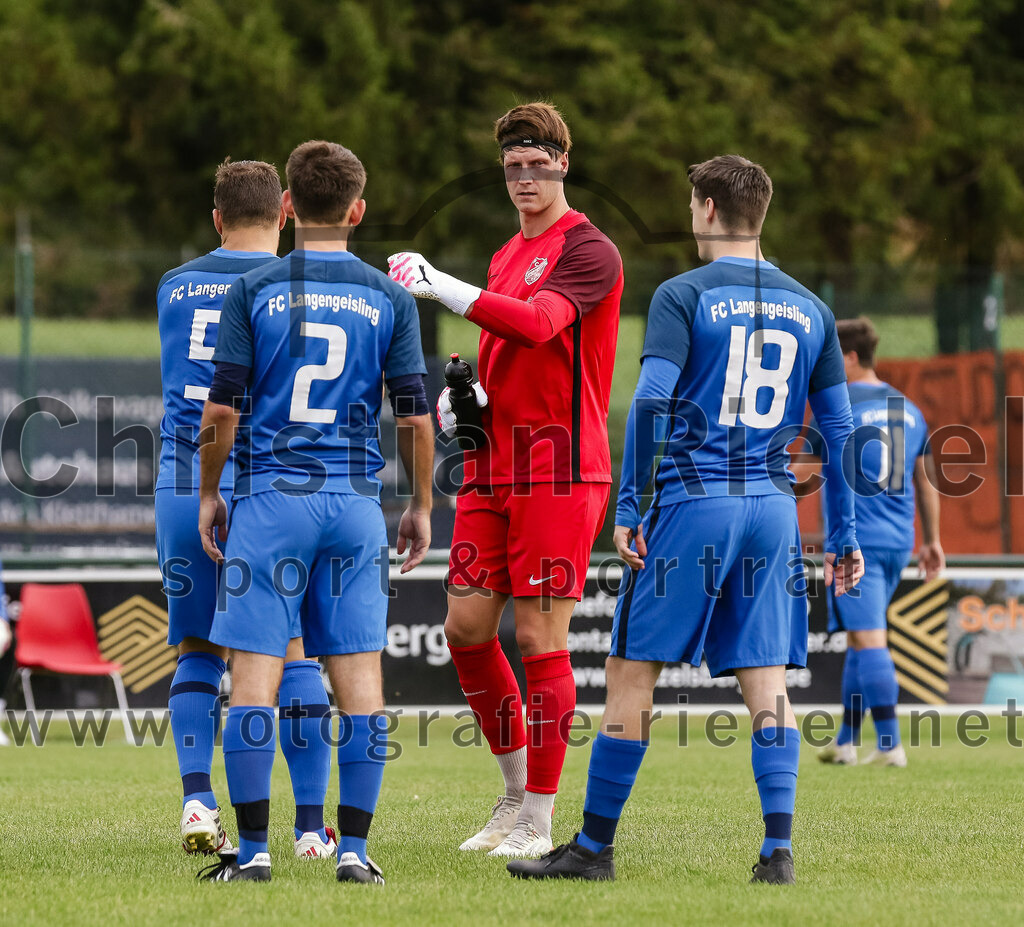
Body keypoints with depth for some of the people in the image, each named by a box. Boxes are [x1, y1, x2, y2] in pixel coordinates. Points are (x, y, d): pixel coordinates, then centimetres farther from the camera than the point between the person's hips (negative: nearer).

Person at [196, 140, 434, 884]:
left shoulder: (255, 291, -1)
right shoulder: (389, 298, 4)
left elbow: (222, 408, -3)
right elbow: (415, 416, 3)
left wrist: (208, 494, 10)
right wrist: (421, 507, 14)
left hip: (272, 496, -2)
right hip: (355, 501, 2)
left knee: (256, 672, 0)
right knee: (359, 673, 5)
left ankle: (254, 849, -2)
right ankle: (354, 849, 2)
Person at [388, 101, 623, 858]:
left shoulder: (588, 251, -8)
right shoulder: (507, 256, 18)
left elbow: (538, 323, -25)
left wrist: (441, 285, -28)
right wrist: (466, 396, 5)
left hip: (559, 468, -8)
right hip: (492, 466, 8)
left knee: (540, 639, -6)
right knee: (467, 627, 5)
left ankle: (539, 822, 0)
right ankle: (516, 791, 20)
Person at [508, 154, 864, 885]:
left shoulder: (683, 296, -2)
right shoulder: (810, 310, 12)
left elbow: (650, 404, -12)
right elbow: (839, 430, 12)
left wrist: (628, 508, -9)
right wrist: (844, 536, 17)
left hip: (692, 503, -4)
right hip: (775, 508, 4)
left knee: (632, 672, 2)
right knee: (767, 681, 4)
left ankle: (595, 847, 4)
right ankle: (778, 849, -6)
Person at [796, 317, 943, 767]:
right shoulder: (908, 409, 14)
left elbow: (804, 471, -3)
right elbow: (925, 481, 19)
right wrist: (931, 541, 26)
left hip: (855, 541, -7)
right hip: (898, 542, 7)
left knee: (868, 639, -9)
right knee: (860, 638, 16)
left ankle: (890, 744, -15)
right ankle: (845, 742, 21)